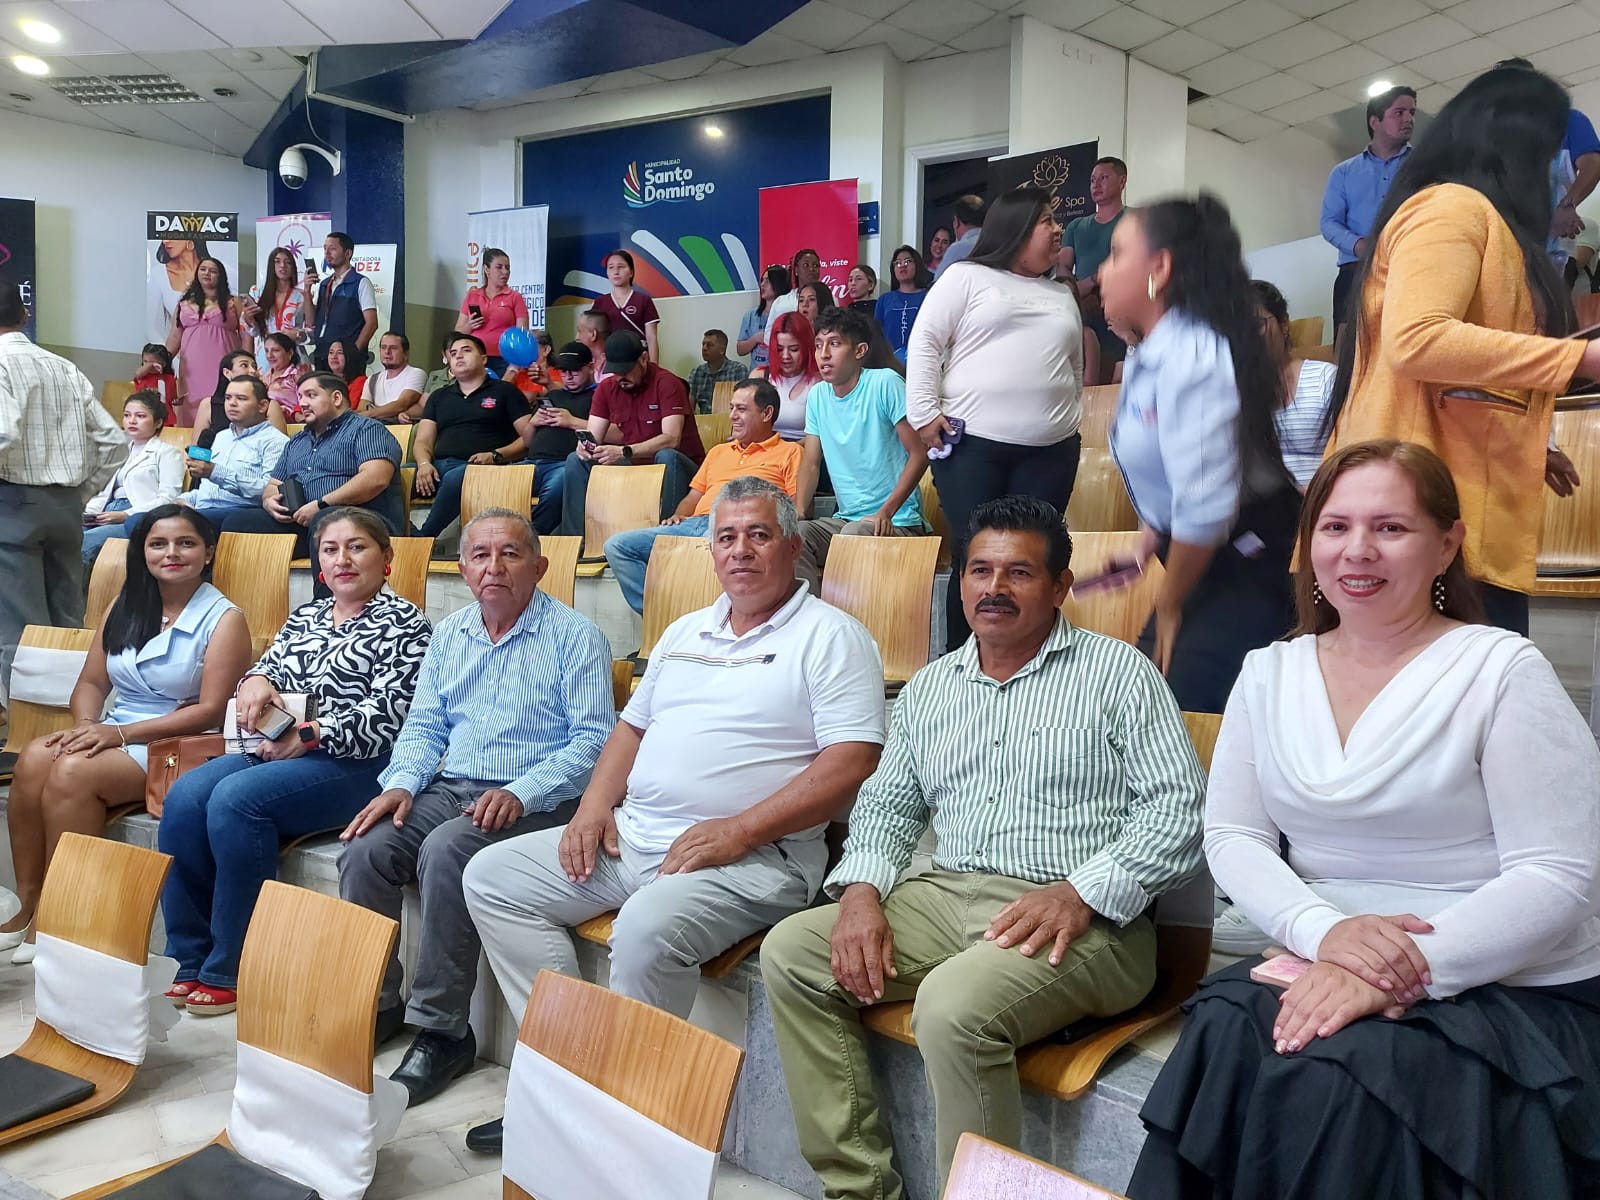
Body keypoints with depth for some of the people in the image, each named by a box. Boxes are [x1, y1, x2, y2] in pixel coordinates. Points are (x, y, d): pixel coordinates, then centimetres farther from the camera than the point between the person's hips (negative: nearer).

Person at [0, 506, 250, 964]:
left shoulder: (224, 619, -6)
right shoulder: (124, 606, 13)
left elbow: (211, 710, -13)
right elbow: (91, 682, 12)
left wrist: (120, 732, -18)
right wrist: (87, 727, -10)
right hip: (112, 734, 6)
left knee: (73, 772, -28)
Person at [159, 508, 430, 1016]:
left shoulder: (404, 623, 0)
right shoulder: (305, 617, 23)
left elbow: (386, 714, -11)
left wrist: (305, 736, -17)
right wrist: (256, 680, -6)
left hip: (353, 765, -7)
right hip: (276, 752, 7)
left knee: (235, 798, -28)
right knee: (184, 797, -18)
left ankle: (232, 972, -17)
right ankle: (188, 960, -8)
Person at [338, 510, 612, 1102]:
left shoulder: (575, 637, -4)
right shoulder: (449, 634, 16)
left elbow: (592, 739, -10)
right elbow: (425, 724, 17)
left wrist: (521, 793, -22)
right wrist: (402, 783, -3)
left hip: (533, 804, -6)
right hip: (449, 789, 6)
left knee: (445, 852, -32)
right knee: (364, 849, -18)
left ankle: (442, 1027, -18)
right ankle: (375, 1004, 0)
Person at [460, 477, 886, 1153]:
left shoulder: (829, 636, -3)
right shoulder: (686, 632, 20)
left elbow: (853, 761, -14)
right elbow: (633, 725, 26)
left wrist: (739, 830, -19)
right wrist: (596, 805, 7)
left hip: (751, 855, -8)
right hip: (629, 835, 8)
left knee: (648, 931, -35)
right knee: (490, 877, 2)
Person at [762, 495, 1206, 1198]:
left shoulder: (1117, 672, 2)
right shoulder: (929, 688, 18)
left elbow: (1178, 808, -5)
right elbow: (888, 802, 18)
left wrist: (1081, 893, -19)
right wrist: (862, 889, -2)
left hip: (1083, 921, -6)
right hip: (946, 896, 6)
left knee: (954, 1005, -33)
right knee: (791, 951, -8)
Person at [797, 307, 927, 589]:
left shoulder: (885, 384, -9)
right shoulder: (817, 396, 9)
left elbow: (919, 455, -11)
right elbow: (811, 464, 11)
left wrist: (885, 512, -20)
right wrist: (798, 511, -9)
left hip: (897, 520, -5)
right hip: (844, 519, 5)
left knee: (851, 536, -34)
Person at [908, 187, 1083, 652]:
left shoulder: (1062, 295, 21)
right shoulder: (967, 277, 3)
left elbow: (1075, 366, 26)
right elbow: (925, 341, -3)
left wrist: (1073, 419, 17)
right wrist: (924, 413, -10)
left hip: (1050, 451, 5)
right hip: (972, 444, -4)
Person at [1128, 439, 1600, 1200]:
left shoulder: (1502, 671, -6)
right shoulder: (1269, 674, 8)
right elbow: (1232, 838, 3)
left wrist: (1403, 974, -22)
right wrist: (1324, 930, -16)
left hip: (1509, 990, -3)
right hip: (1321, 967, 3)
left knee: (1332, 1077, -31)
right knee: (1225, 1038, -28)